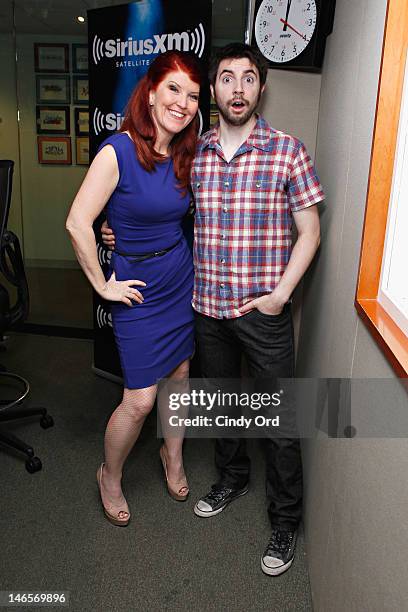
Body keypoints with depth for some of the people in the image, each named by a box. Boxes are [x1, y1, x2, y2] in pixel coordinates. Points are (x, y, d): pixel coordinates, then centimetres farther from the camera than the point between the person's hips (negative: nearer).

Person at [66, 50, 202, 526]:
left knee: (180, 375, 17)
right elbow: (78, 223, -21)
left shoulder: (183, 155, 2)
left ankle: (172, 456, 42)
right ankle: (110, 477, 28)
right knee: (139, 399, 0)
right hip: (138, 284, -6)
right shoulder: (118, 150, -19)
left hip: (182, 277, 6)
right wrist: (103, 286, -15)